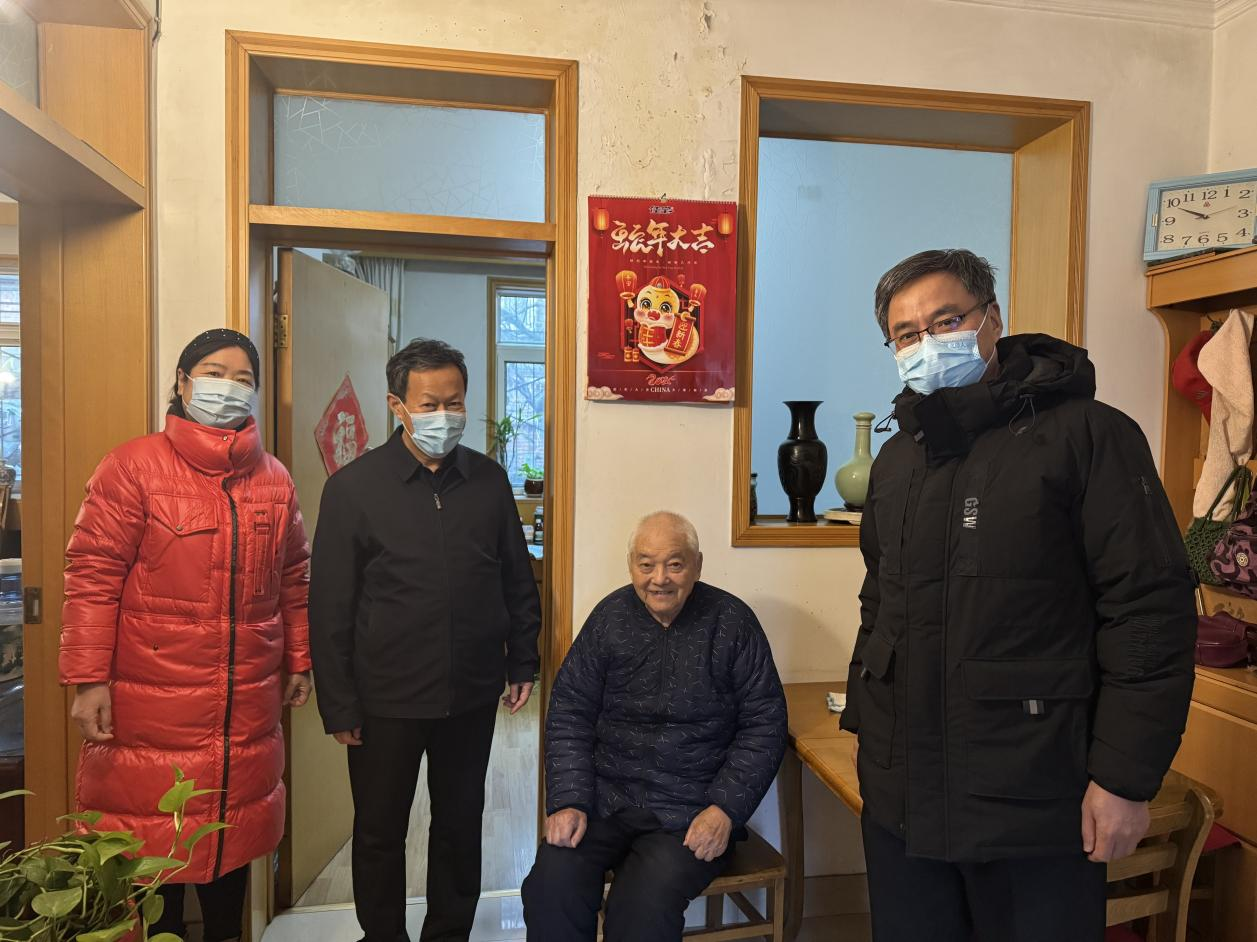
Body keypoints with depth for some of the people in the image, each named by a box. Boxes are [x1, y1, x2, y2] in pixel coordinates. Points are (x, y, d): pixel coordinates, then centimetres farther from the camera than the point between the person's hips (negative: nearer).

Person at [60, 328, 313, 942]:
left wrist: (299, 660, 15)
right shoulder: (133, 466, -6)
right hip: (150, 708, -4)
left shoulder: (274, 480, 7)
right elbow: (92, 575, -8)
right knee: (153, 846, 8)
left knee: (233, 841, 16)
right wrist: (89, 679, -12)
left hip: (247, 708, 4)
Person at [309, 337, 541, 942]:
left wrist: (523, 662, 8)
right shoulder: (353, 487, -8)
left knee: (461, 823, 19)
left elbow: (518, 579, 9)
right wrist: (338, 705, -7)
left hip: (473, 694, 3)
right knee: (380, 831, 15)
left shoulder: (489, 480, 1)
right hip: (386, 699, -2)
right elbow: (330, 607, -7)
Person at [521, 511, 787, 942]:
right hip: (605, 796, 3)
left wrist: (726, 809, -11)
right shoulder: (610, 617, 2)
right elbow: (569, 713, 5)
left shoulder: (732, 622, -5)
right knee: (552, 884, -22)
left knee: (645, 906, -26)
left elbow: (764, 723, -2)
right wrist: (568, 801, -6)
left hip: (691, 810, -2)